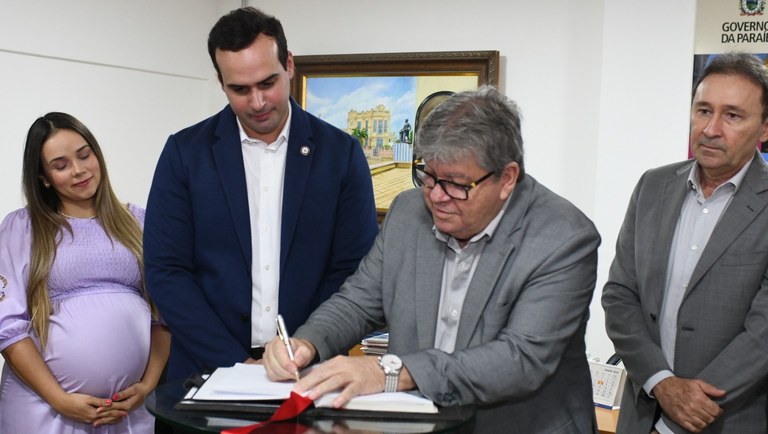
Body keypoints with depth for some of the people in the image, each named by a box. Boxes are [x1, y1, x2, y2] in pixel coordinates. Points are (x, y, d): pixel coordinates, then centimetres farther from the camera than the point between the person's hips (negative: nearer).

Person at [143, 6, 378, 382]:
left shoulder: (341, 152, -2)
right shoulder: (185, 152, -2)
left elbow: (355, 270, -2)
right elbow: (165, 271, -4)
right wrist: (236, 363, -11)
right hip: (210, 369, 0)